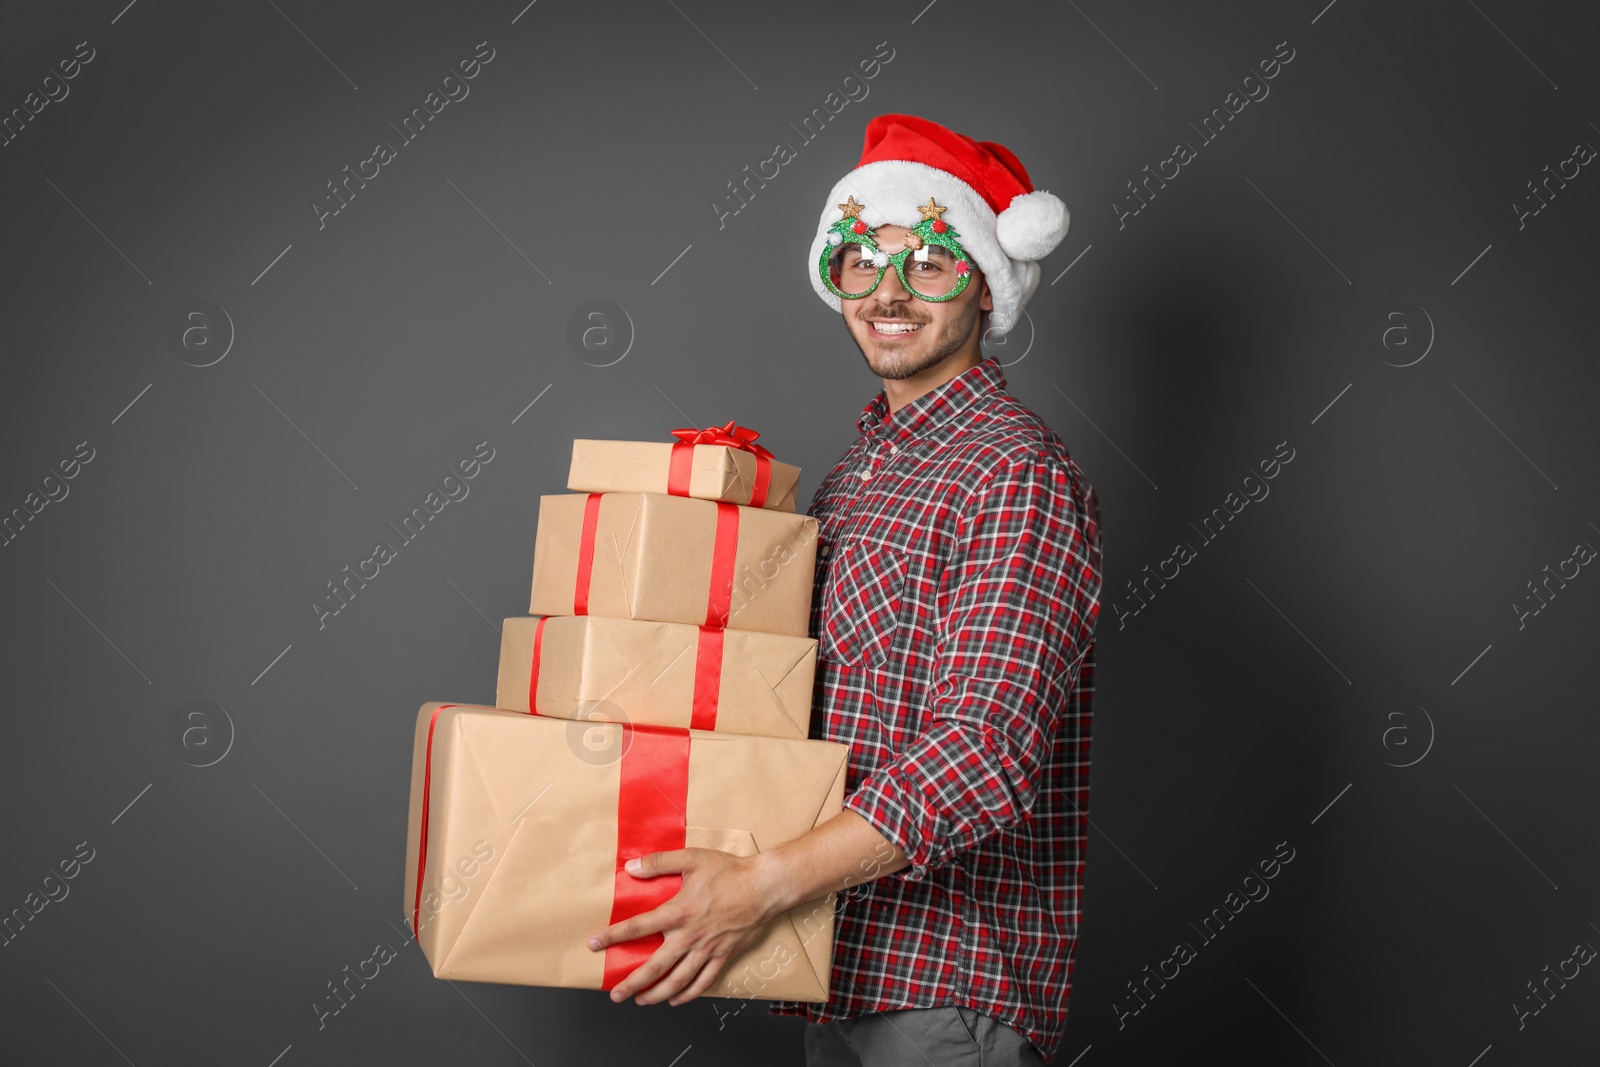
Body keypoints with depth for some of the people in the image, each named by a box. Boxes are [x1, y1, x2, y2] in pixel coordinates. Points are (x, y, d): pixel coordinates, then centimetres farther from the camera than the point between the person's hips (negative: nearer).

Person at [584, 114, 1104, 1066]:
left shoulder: (1019, 474, -15)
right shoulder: (857, 471, 12)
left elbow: (990, 748, -25)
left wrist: (767, 884, -29)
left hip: (949, 986, -8)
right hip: (845, 964, 8)